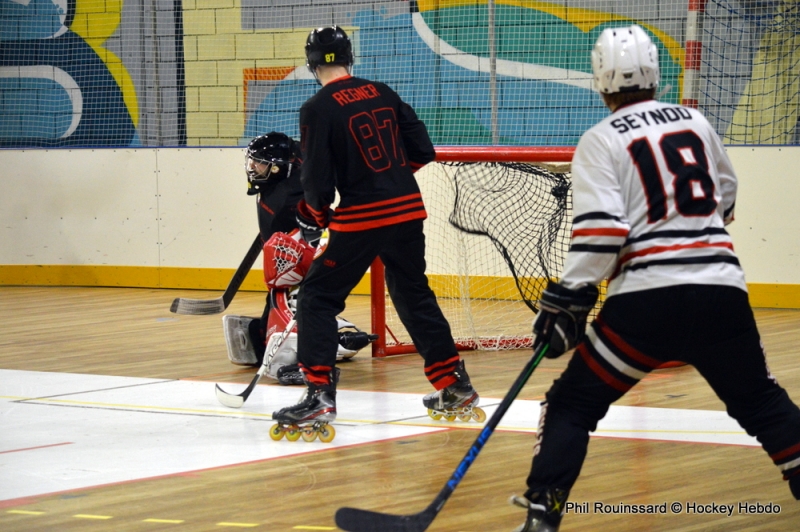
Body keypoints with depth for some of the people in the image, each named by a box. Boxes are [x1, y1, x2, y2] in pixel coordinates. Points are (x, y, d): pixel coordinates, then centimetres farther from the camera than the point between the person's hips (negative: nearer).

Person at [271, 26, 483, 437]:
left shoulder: (318, 109, -8)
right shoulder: (382, 94, 8)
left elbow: (317, 179, -10)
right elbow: (422, 151, 9)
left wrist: (316, 214, 10)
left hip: (360, 218, -6)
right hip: (407, 210, 6)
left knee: (317, 299, 4)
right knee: (414, 296, 21)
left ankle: (319, 394, -8)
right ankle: (455, 386, 25)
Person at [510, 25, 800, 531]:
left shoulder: (601, 141, 0)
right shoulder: (695, 121, 14)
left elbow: (600, 233, -11)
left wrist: (566, 303, -7)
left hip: (648, 298, -4)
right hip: (722, 290, 4)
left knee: (574, 404, 5)